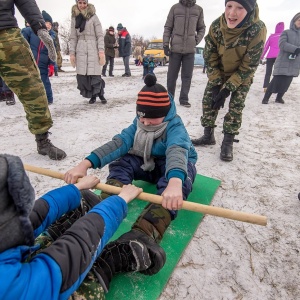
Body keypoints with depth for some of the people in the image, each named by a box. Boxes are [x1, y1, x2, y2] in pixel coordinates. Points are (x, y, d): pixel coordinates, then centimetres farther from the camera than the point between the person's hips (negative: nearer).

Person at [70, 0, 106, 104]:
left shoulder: (93, 16, 3)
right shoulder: (74, 18, 13)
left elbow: (100, 35, -1)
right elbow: (73, 37, 12)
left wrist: (101, 51, -12)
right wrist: (72, 53, 3)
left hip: (93, 50, -3)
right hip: (80, 51, 3)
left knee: (95, 74, -10)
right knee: (82, 76, -4)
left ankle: (101, 95, 9)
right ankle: (92, 96, 10)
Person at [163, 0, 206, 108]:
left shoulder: (199, 9, 8)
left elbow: (202, 28, 15)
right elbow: (168, 27, 4)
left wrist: (197, 40, 0)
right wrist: (166, 44, -2)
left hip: (190, 49, 2)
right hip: (175, 48, -1)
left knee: (187, 75, 1)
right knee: (172, 75, 4)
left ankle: (184, 99, 8)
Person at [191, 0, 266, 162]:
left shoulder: (258, 30, -33)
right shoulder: (216, 26, -24)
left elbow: (248, 67, -26)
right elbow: (209, 58, -15)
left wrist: (227, 88, -28)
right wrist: (216, 84, -20)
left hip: (242, 75, -3)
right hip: (218, 73, 3)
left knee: (235, 107, -10)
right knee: (208, 100, -2)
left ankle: (228, 142, 1)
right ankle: (208, 136, 12)